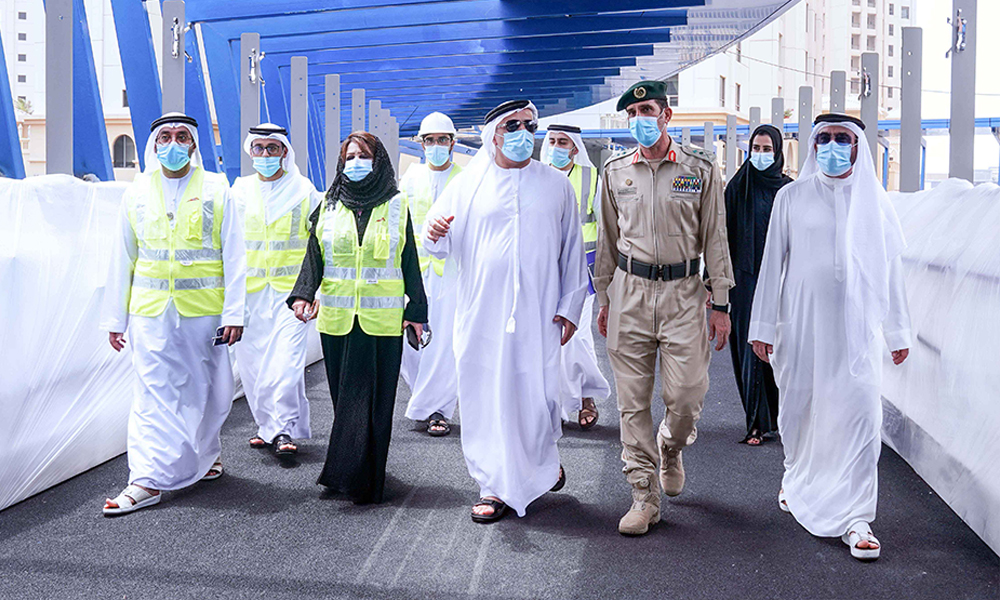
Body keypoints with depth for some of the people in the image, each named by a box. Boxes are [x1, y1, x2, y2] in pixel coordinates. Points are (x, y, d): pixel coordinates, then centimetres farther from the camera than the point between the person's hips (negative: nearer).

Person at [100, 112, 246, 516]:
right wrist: (114, 317, 10)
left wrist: (233, 312, -5)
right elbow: (122, 259, 12)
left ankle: (205, 453, 31)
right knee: (154, 392, -3)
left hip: (204, 309, -1)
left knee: (206, 390, 8)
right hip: (150, 311, 1)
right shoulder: (137, 194, 9)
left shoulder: (217, 190, 4)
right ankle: (148, 479, -1)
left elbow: (234, 256, 2)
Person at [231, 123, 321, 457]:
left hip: (290, 289, -3)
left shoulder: (304, 191, 5)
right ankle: (267, 425, 19)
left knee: (286, 359, -13)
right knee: (252, 361, 4)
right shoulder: (240, 191, 11)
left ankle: (284, 429, -4)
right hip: (249, 290, 3)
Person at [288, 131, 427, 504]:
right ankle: (350, 472, 18)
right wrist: (304, 295, -12)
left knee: (371, 398, -3)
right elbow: (314, 257, 5)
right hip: (336, 317, 2)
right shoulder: (329, 207, 10)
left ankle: (361, 480, 1)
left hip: (382, 319, -2)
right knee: (345, 397, 8)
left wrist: (416, 311, 3)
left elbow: (410, 262, 6)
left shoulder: (396, 206, 5)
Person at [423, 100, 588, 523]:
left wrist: (569, 307, 6)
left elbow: (572, 251, 11)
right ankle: (496, 487, 15)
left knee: (538, 391, 0)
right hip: (481, 313, 0)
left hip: (537, 314, 0)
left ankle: (543, 462, 30)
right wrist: (435, 233, -17)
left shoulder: (556, 185, 9)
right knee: (485, 395, 1)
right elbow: (439, 247, 7)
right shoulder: (468, 184, 6)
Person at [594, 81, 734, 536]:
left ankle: (670, 447, 30)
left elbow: (714, 238, 3)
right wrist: (603, 299, 14)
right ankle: (644, 496, 11)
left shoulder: (700, 169, 2)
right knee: (632, 401, 1)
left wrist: (720, 303, 0)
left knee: (687, 396, -5)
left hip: (683, 292, -1)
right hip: (630, 290, 2)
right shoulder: (615, 171, 8)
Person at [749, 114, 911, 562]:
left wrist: (898, 331, 11)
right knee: (798, 408, 8)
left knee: (859, 414, -9)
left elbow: (890, 268, 11)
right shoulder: (792, 197, 5)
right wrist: (764, 326, 4)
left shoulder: (874, 201, 8)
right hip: (802, 323, 0)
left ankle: (855, 518, -6)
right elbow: (773, 262, 6)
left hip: (856, 326, 0)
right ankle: (798, 480, 35)